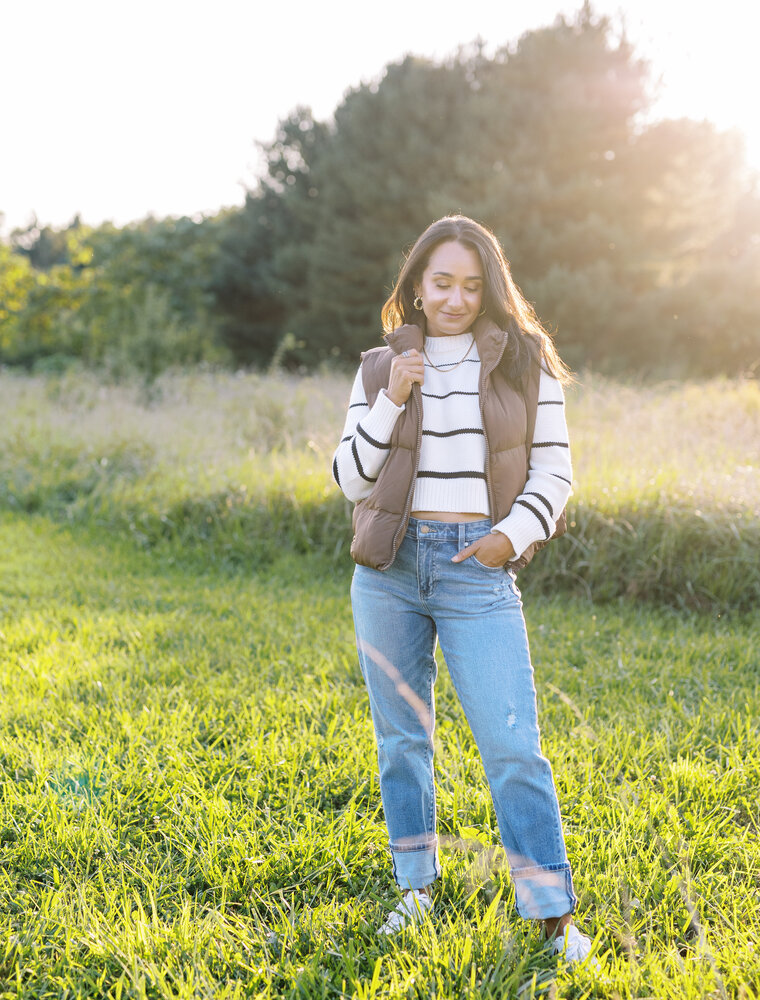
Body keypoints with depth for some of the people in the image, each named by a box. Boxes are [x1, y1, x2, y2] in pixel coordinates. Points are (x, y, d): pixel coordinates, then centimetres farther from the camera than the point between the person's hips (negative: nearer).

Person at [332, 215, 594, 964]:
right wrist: (390, 401, -9)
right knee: (402, 735, 11)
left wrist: (514, 535, -12)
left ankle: (555, 915, 4)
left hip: (478, 568, -2)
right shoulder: (380, 368, 7)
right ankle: (415, 887, 27)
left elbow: (554, 470, 5)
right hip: (389, 566, 2)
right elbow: (351, 479, 3)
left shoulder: (524, 366, 4)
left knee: (512, 745, -6)